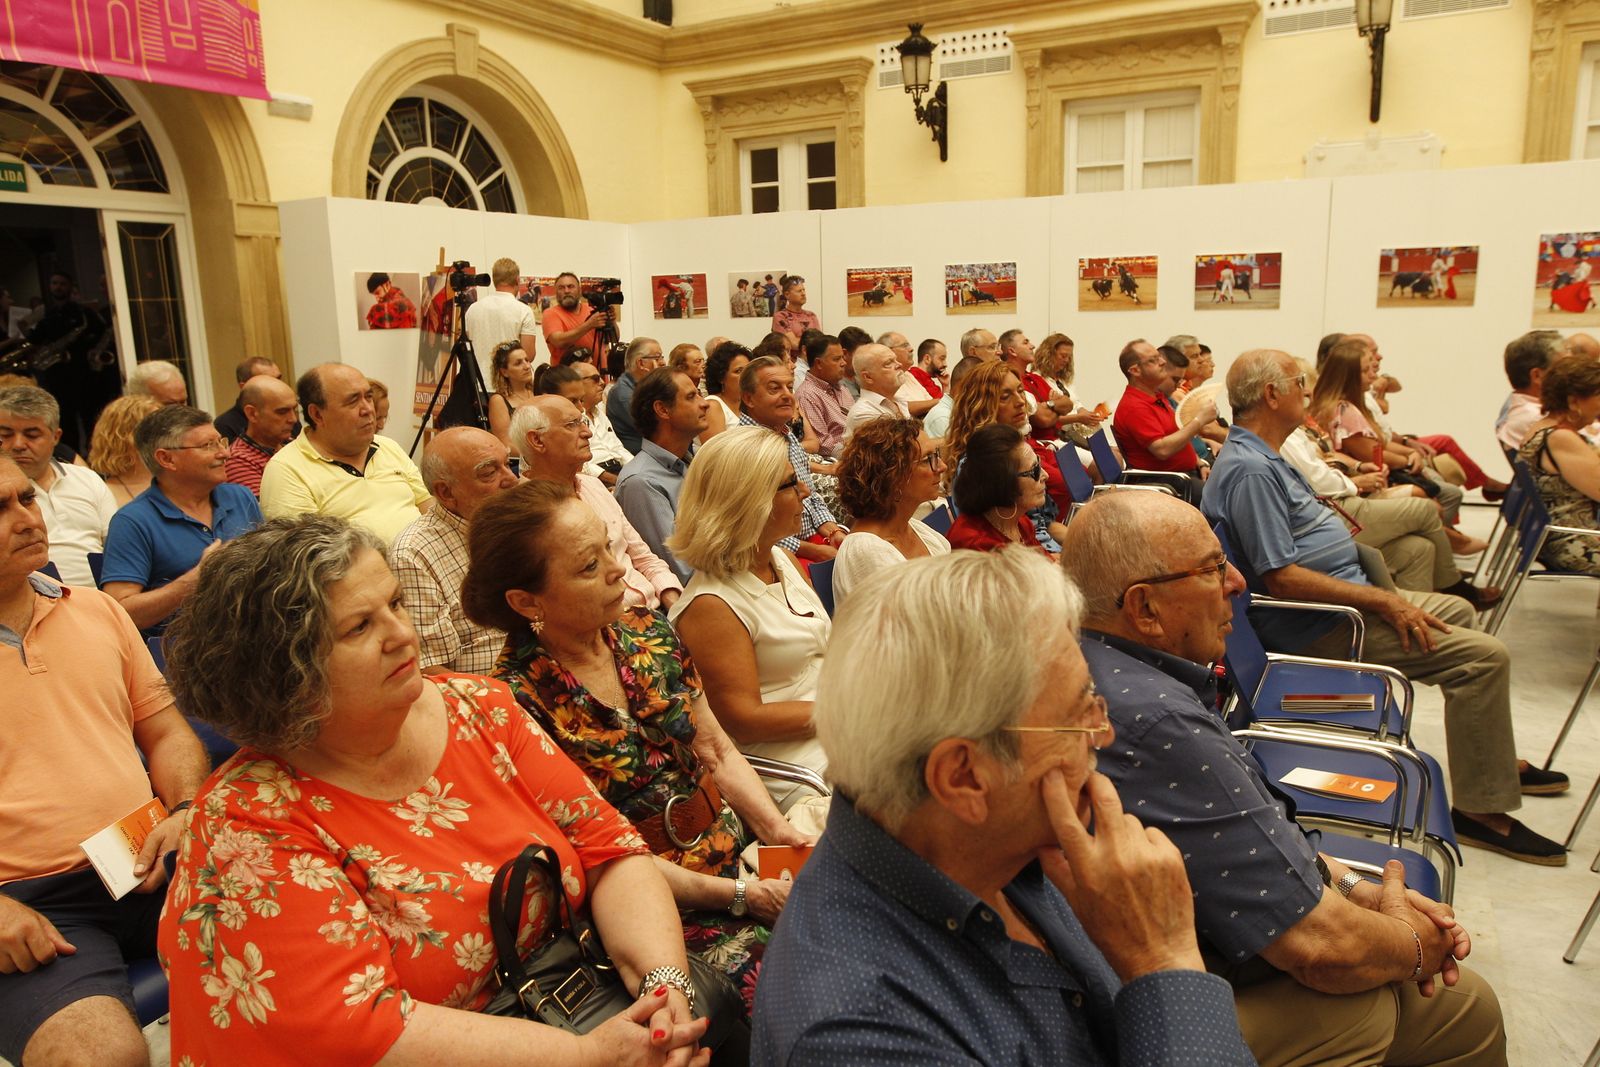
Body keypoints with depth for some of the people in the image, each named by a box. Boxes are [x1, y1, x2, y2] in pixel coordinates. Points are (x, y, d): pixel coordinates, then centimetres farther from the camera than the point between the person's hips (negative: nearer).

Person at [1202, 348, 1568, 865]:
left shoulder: (1262, 456, 11)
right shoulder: (1250, 469, -24)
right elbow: (1280, 576, -28)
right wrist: (1381, 601, -22)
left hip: (1347, 597, 12)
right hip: (1323, 627, -12)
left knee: (1456, 610, 27)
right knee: (1485, 656, -15)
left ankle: (1497, 757, 36)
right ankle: (1481, 809, -5)